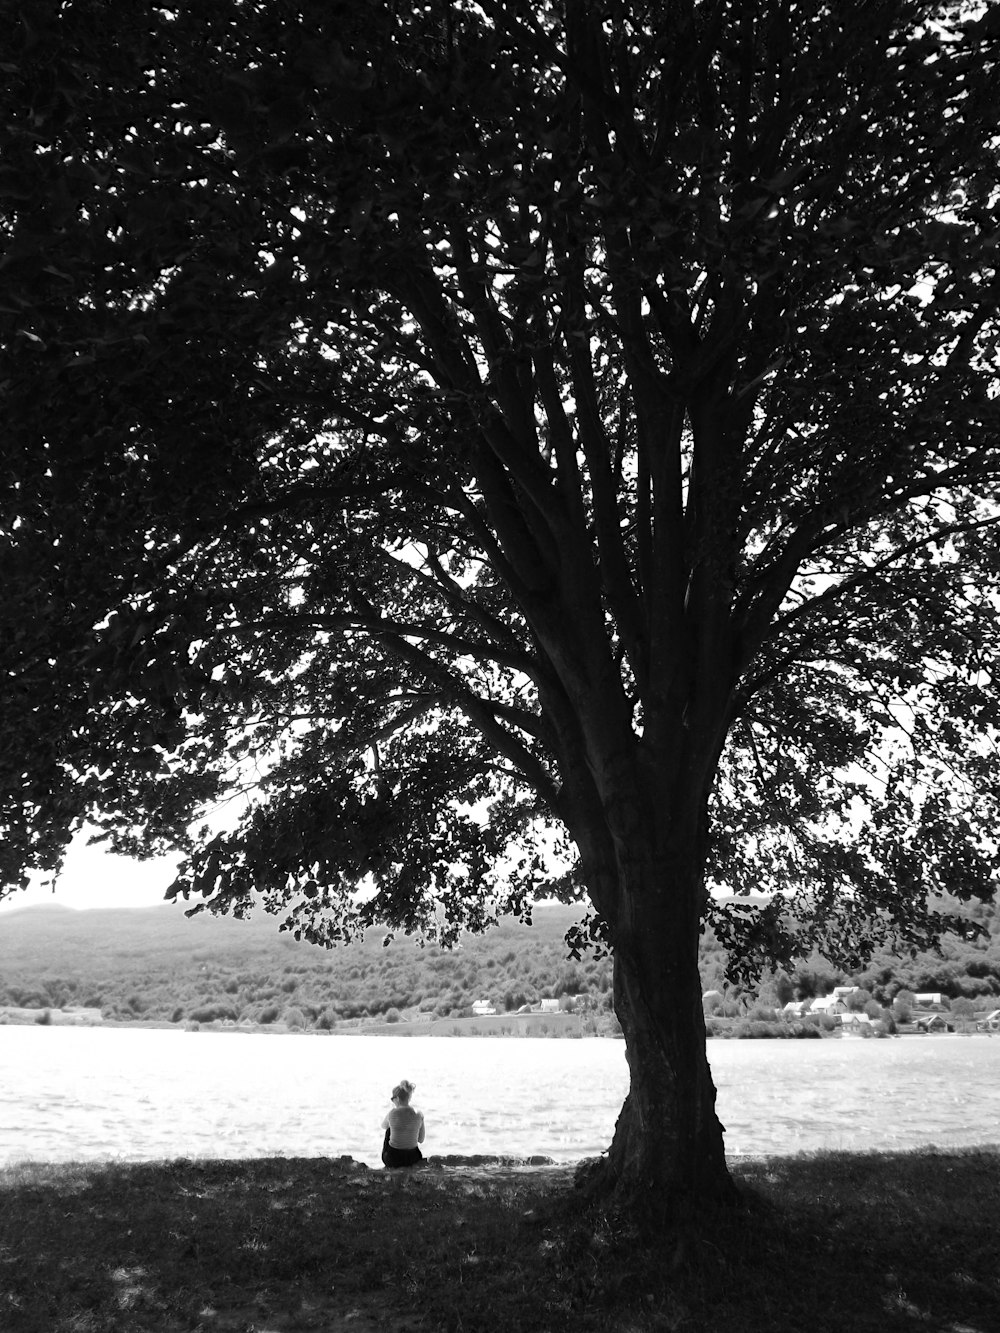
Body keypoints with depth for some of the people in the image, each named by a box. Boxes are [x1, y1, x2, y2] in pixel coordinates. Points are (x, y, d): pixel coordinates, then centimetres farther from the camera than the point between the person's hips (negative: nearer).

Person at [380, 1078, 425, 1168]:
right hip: (413, 1159, 3)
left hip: (393, 1159, -3)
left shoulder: (393, 1113, -15)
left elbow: (384, 1126, 8)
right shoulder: (419, 1114, -7)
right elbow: (421, 1140, 4)